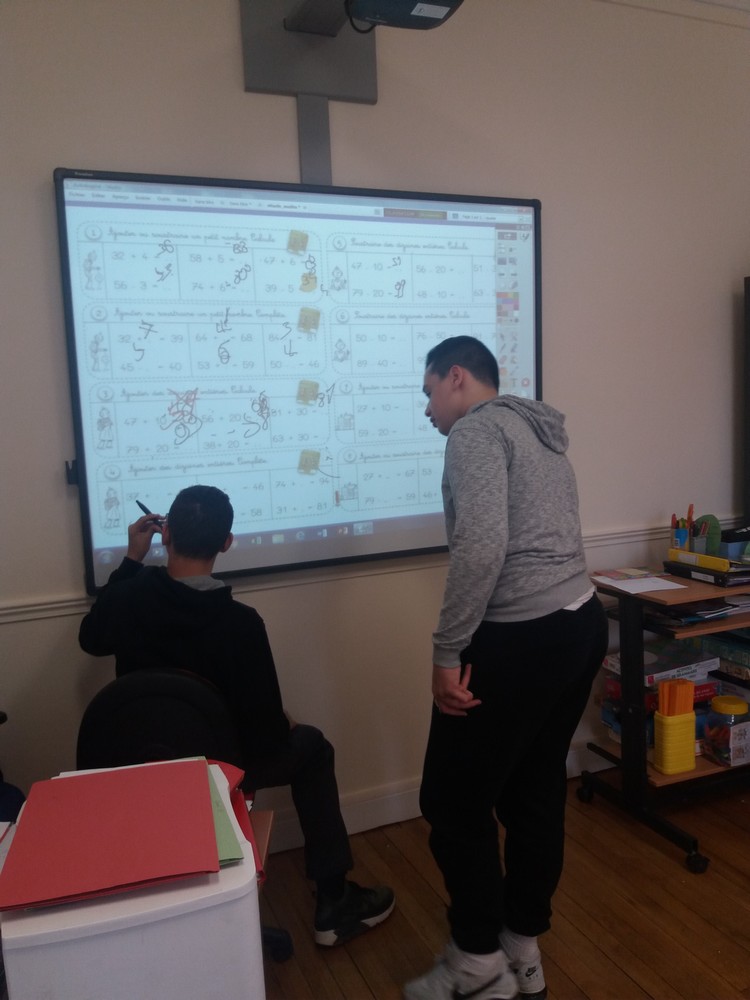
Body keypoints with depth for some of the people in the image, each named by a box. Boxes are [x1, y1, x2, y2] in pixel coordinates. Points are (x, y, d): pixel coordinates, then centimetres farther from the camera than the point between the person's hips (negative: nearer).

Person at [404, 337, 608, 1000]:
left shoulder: (477, 430, -8)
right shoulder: (542, 432, 20)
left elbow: (482, 547, -22)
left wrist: (447, 652, -18)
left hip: (519, 639, -9)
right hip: (581, 622, 10)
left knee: (454, 800, 7)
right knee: (536, 792, 18)